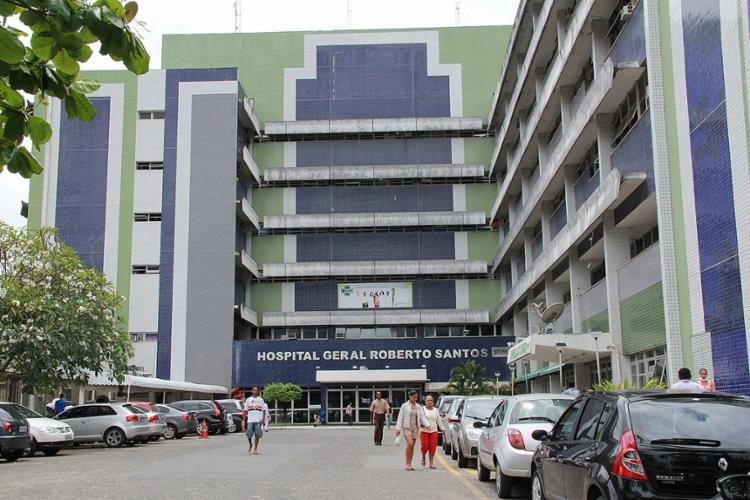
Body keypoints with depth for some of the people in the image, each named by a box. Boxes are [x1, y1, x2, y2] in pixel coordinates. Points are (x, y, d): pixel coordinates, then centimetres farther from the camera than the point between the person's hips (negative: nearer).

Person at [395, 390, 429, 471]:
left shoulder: (418, 407, 12)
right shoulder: (404, 406, 0)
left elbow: (422, 417, 7)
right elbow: (400, 418, 0)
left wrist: (427, 424, -12)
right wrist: (398, 429, -6)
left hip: (415, 428, 4)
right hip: (407, 427, -4)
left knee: (412, 446, 6)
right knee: (410, 444, -20)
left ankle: (409, 464, 13)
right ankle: (407, 464, -11)